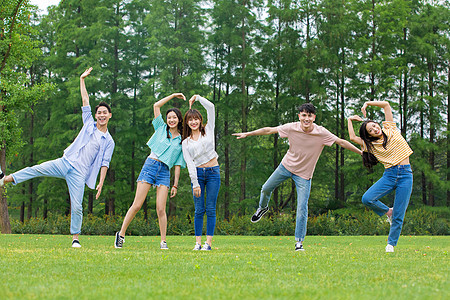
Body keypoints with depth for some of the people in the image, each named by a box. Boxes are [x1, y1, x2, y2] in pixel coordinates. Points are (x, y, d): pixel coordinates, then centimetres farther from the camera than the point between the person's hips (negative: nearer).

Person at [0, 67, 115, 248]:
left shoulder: (109, 141, 7)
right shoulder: (89, 124, 13)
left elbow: (104, 164, 4)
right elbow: (85, 100, 14)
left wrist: (101, 182, -7)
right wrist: (82, 79, 14)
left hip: (79, 173, -3)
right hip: (65, 163, 3)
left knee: (77, 207, -9)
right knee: (35, 170, -15)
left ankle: (75, 238, 1)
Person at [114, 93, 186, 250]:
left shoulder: (182, 141, 14)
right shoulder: (161, 128, 13)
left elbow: (178, 164, 13)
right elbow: (156, 105, 8)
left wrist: (175, 185, 8)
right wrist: (173, 95, 11)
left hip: (164, 171, 1)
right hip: (150, 165, -1)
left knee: (161, 209, -8)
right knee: (137, 205, -6)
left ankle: (163, 241, 2)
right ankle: (121, 234, 5)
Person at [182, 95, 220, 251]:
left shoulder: (208, 130, 8)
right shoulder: (186, 142, 9)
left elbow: (211, 107, 0)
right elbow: (189, 163, 0)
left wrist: (197, 97, 8)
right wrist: (195, 183, -9)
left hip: (213, 172, -1)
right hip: (197, 174, 1)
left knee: (211, 209, -3)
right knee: (199, 210, -2)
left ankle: (208, 242, -2)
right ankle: (198, 242, 1)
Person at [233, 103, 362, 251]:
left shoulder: (322, 133, -21)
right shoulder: (292, 128, -18)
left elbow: (342, 142, -14)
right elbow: (269, 130, -9)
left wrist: (362, 152, -15)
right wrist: (247, 134, -5)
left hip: (304, 175, -2)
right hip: (286, 166, 2)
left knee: (302, 209, -9)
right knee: (266, 189, 14)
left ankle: (299, 242, 2)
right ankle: (263, 208, 49)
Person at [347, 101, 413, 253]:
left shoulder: (390, 130, 9)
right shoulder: (371, 144, 10)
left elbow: (386, 104, 10)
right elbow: (353, 138, -1)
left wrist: (368, 103, 8)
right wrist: (350, 120, 9)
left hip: (405, 175, -2)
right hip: (389, 175, 2)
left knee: (398, 216, -4)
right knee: (367, 199, -20)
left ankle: (391, 243, 13)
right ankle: (387, 211, 8)